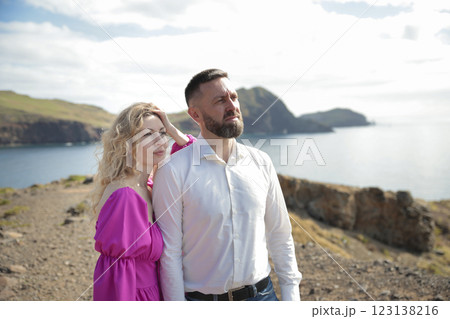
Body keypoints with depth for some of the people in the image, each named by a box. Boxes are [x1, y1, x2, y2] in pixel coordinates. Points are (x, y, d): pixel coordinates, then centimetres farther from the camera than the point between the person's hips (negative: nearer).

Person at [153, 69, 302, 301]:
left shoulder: (261, 163, -2)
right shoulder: (174, 172, -15)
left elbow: (280, 235, 5)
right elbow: (170, 253, -11)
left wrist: (291, 296, 4)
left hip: (261, 293, 3)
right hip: (202, 298, -3)